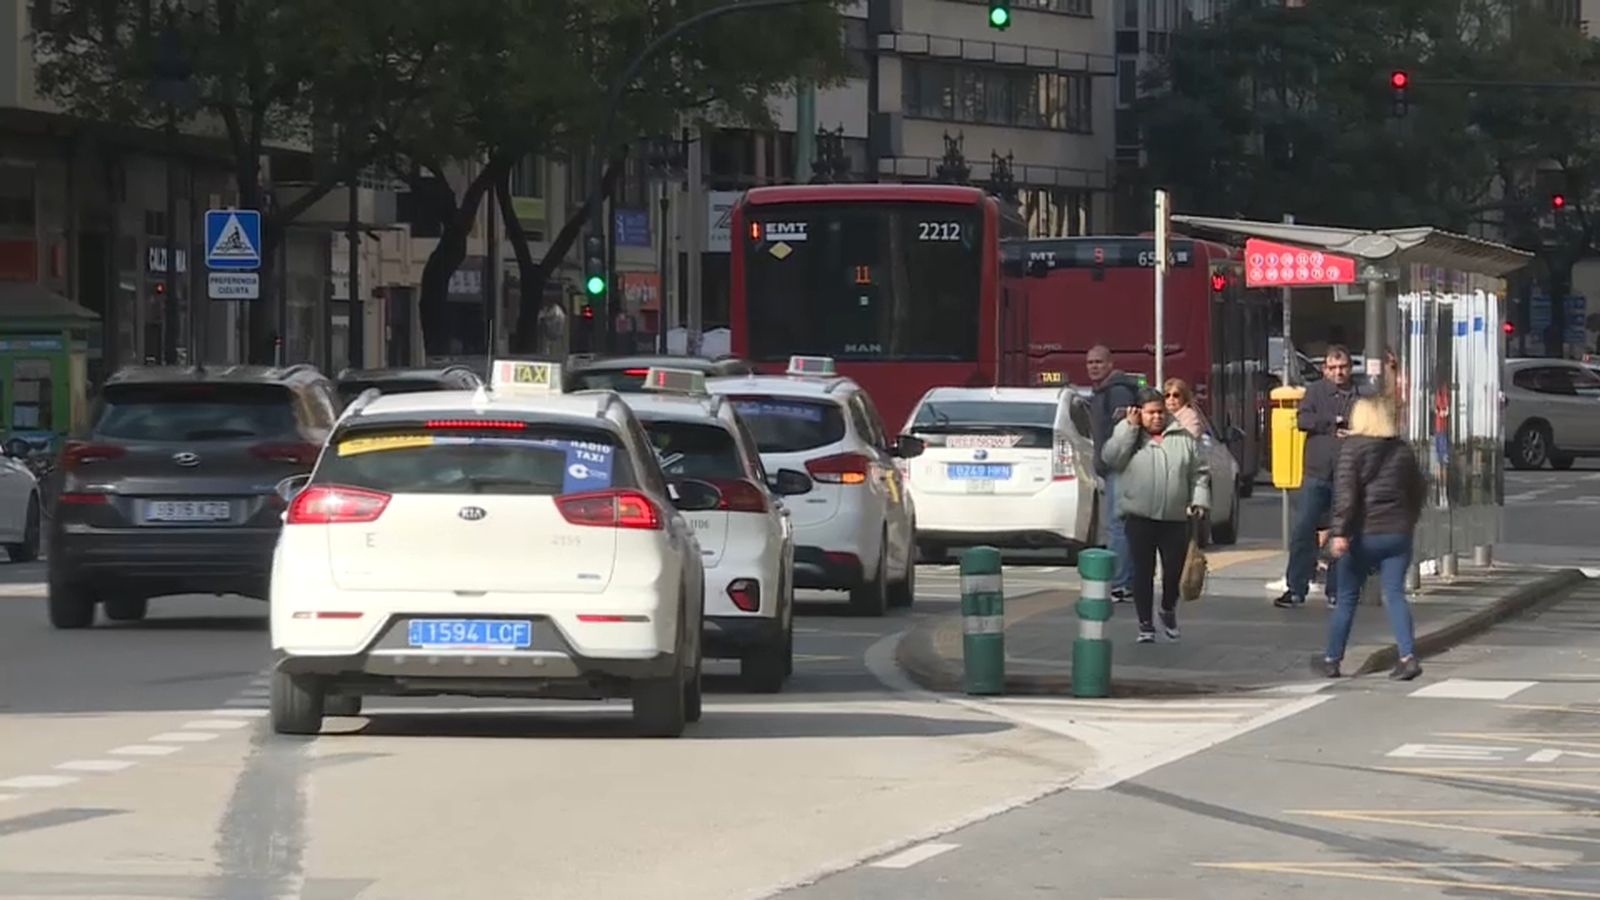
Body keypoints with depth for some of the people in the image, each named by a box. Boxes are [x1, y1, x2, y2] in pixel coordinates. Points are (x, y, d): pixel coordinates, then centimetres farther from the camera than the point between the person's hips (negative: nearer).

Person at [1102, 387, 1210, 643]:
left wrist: (1199, 500, -2)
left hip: (1176, 519, 1)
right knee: (1143, 572, 0)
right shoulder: (1127, 436, 6)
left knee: (1174, 570, 3)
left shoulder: (1183, 438, 9)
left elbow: (1200, 473, 11)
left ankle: (1169, 611, 30)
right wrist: (1130, 428, -12)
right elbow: (1111, 458, -12)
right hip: (1139, 518, -1)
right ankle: (1145, 625, 8)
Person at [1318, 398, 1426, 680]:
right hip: (1397, 534, 4)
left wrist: (1340, 532, -18)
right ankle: (1408, 656, -14)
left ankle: (1332, 660, 15)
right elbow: (1417, 491, 18)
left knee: (1347, 598, 8)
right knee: (1394, 595, 2)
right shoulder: (1403, 450, 10)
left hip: (1363, 534, -4)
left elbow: (1345, 492, -16)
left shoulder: (1353, 448, -6)